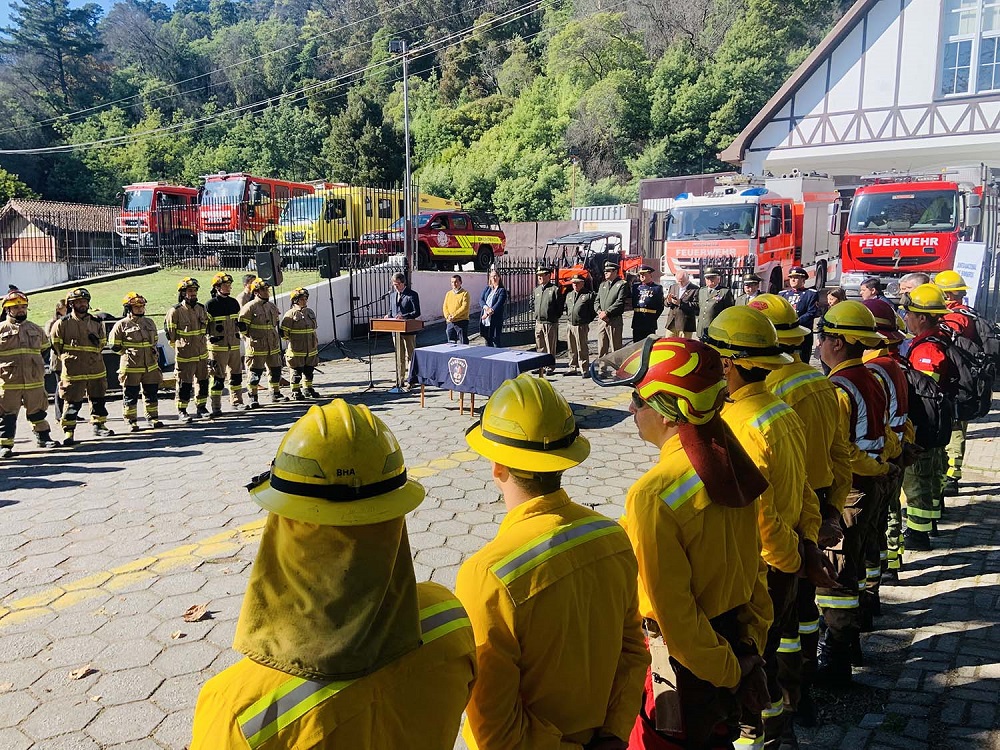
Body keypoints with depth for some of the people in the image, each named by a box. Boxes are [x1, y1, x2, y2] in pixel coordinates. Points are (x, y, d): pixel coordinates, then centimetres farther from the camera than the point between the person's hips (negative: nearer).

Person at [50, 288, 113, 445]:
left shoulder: (97, 323, 8)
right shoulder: (62, 323, -3)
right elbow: (56, 346, 4)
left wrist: (93, 357, 12)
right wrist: (68, 358, 2)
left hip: (96, 369, 4)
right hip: (73, 371, -4)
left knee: (98, 399, 14)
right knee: (72, 402, -3)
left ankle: (99, 426, 28)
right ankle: (69, 432, 4)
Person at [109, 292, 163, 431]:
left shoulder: (149, 323, 12)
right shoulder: (121, 325, -5)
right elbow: (114, 346, -2)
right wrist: (128, 354, -5)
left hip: (150, 366, 5)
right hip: (131, 367, -5)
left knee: (152, 392, 10)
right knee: (130, 395, 2)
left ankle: (153, 417, 22)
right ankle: (131, 421, 11)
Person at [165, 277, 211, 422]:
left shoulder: (201, 308, 7)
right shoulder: (175, 311, -12)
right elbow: (169, 330, -4)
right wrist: (176, 345, 5)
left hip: (202, 353, 6)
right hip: (185, 354, -6)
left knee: (203, 380, 13)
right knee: (184, 383, -2)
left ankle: (201, 407, 26)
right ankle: (181, 411, 8)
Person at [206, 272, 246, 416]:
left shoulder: (234, 303, 11)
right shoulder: (210, 305, -8)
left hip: (234, 345, 6)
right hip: (218, 347, -6)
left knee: (236, 373, 12)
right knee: (218, 377, -4)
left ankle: (236, 401, 25)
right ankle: (216, 407, 2)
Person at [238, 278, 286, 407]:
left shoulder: (271, 306, 12)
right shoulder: (250, 307, -11)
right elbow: (241, 325, -11)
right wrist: (250, 338, -3)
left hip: (273, 346, 7)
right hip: (257, 346, -7)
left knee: (275, 369, 11)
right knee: (255, 372, -2)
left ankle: (276, 394, 24)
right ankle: (253, 397, 6)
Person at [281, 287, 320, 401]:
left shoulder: (310, 312, 12)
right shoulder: (291, 314, -9)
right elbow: (284, 332, -8)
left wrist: (316, 343, 19)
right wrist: (291, 340, -7)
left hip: (311, 349, 6)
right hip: (297, 350, -6)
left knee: (309, 370, 13)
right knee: (296, 372, 0)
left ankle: (307, 389, 27)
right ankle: (295, 392, 8)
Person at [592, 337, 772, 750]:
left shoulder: (653, 495, -29)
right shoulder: (732, 462, -6)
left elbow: (671, 609, -23)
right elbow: (752, 562, 3)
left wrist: (725, 671, -10)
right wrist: (753, 635, 12)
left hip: (682, 658, -7)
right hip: (737, 643, 7)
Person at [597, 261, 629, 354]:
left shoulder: (622, 284, -3)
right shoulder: (602, 284, 18)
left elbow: (620, 302, -14)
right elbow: (597, 300, 14)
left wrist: (606, 312, -17)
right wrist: (600, 312, -5)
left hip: (614, 321, -6)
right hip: (601, 320, 6)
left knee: (615, 348, -1)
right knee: (601, 347, 11)